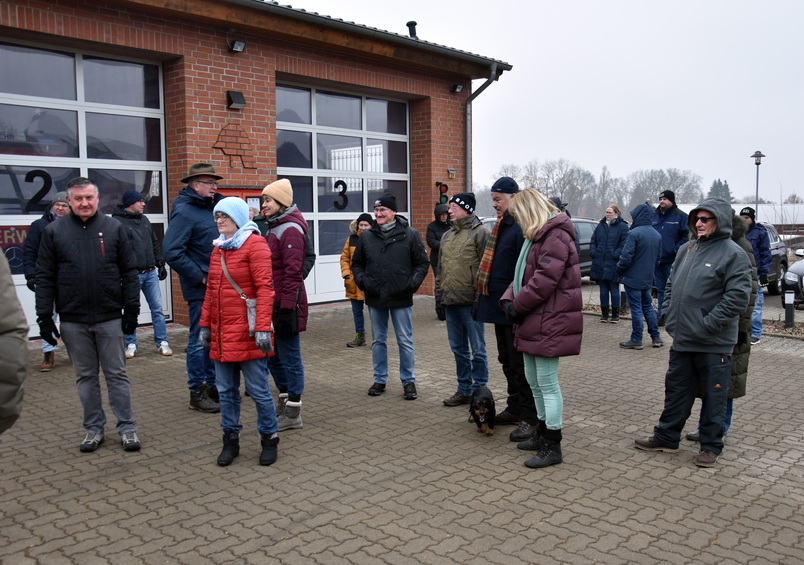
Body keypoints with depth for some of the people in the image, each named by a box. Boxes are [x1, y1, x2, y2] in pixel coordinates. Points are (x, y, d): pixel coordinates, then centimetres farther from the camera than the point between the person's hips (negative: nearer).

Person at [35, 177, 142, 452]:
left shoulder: (114, 228, 2)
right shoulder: (54, 231, 3)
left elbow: (129, 272, 2)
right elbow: (44, 277, 3)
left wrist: (131, 310, -2)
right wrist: (44, 316, -3)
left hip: (110, 318, -1)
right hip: (73, 321, 1)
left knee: (116, 374, 6)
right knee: (85, 376, 11)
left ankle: (127, 427, 14)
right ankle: (94, 428, 22)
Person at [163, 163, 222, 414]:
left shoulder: (209, 207, 12)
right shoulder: (184, 212, -14)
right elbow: (172, 252, -21)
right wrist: (200, 277, -18)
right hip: (200, 289, -9)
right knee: (199, 339, 0)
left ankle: (211, 385, 28)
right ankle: (197, 393, 10)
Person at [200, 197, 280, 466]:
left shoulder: (255, 244, -8)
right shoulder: (218, 248, 15)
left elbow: (265, 288, -14)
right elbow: (211, 290, 18)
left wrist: (262, 327, -21)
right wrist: (205, 324, 14)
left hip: (247, 334, -7)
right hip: (221, 335, 7)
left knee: (258, 389, 2)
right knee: (226, 390, 12)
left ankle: (269, 439, 19)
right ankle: (231, 439, 26)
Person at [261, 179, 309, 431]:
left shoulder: (290, 230, -15)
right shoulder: (274, 227, 15)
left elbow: (292, 273, -20)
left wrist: (287, 308, -23)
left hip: (286, 305, -10)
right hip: (273, 304, 10)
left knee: (289, 358, 0)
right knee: (272, 355, 18)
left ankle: (293, 414, 11)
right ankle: (284, 403, 32)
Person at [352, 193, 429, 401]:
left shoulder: (410, 235, -2)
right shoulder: (366, 236, 6)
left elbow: (422, 263, 2)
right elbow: (356, 263, 16)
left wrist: (413, 283, -10)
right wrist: (361, 280, -1)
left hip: (401, 298, -3)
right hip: (375, 298, 3)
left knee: (405, 341, 4)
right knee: (378, 340, 12)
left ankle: (408, 381, 16)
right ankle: (380, 379, 24)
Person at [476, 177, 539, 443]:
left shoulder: (523, 227, -17)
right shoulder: (501, 226, 15)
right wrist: (485, 299, 20)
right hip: (499, 305, 10)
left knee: (520, 363, -3)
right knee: (507, 360, 18)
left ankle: (530, 417, 7)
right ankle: (515, 408, 30)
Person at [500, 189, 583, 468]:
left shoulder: (555, 237, -16)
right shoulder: (537, 237, 19)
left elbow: (544, 281, -23)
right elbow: (523, 275, 17)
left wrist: (518, 306, -13)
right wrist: (508, 299, 0)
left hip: (549, 324, -10)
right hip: (533, 324, 10)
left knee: (547, 383, -4)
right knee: (534, 381, 18)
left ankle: (552, 446, 5)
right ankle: (543, 432, 32)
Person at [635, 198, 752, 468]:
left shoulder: (733, 253, -10)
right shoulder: (687, 249, 11)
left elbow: (738, 296, -17)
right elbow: (671, 284, 19)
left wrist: (709, 324, -18)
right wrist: (669, 315, 7)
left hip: (714, 344, -6)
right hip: (682, 339, 7)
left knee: (714, 395, 7)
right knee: (676, 390, 16)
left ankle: (711, 446, 21)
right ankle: (666, 437, 28)